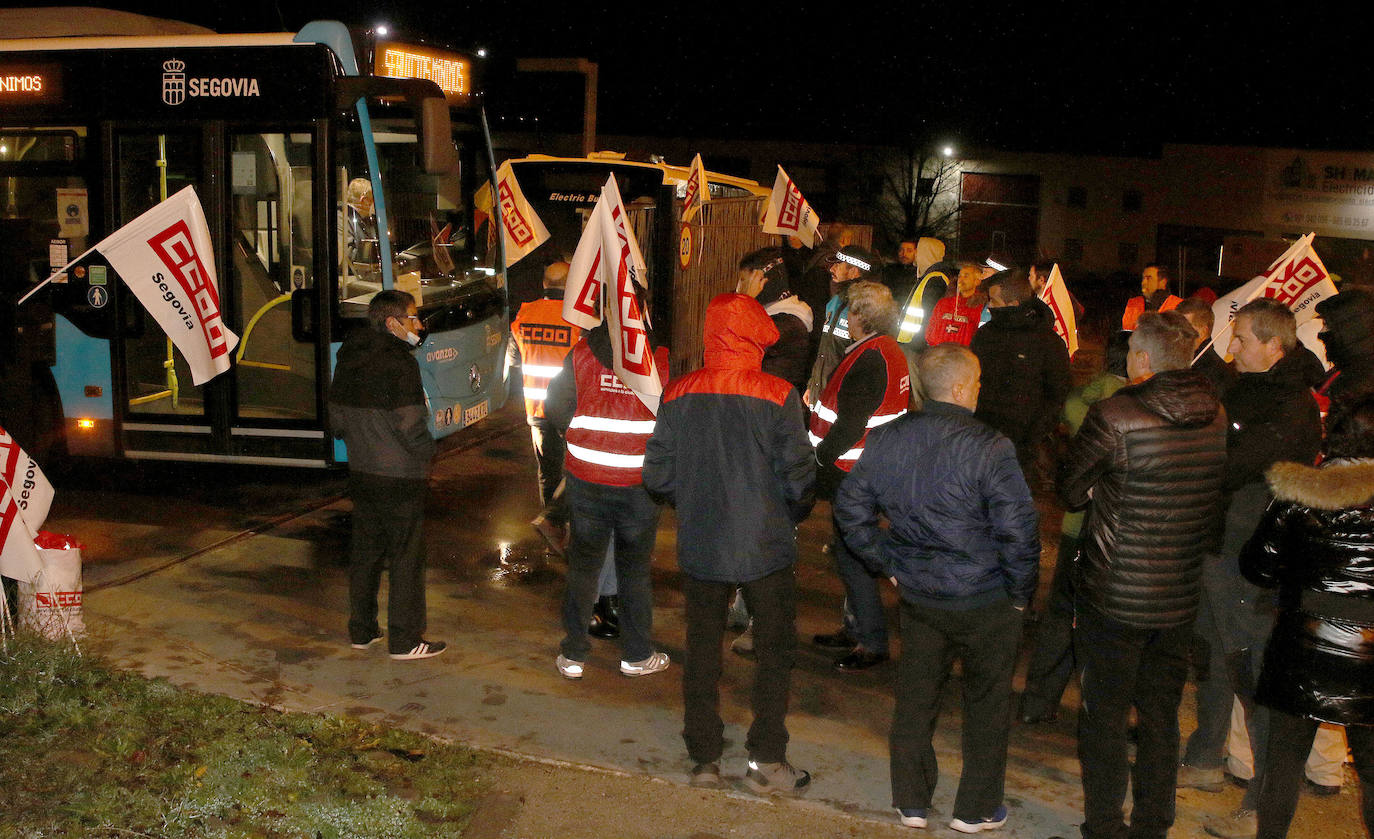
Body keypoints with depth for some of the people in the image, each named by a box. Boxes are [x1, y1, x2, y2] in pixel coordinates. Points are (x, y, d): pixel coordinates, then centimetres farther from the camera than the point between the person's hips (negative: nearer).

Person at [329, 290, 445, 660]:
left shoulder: (347, 359, 7)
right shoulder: (399, 363, -18)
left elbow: (337, 418, 13)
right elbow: (410, 424, -20)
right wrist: (427, 453, -3)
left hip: (361, 473, 8)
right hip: (400, 477, -8)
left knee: (365, 551, 17)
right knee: (406, 557, 2)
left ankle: (361, 630, 26)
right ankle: (404, 641, 8)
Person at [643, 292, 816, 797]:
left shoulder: (677, 396, -6)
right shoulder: (777, 397, -14)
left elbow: (656, 476, -2)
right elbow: (799, 478, -12)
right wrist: (792, 516, 8)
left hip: (699, 547, 3)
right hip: (765, 547, -3)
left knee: (702, 650, 15)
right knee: (775, 651, 13)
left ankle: (704, 758, 23)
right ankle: (767, 761, 15)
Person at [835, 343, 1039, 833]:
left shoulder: (884, 440, -3)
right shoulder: (989, 449, -20)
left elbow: (850, 510, 5)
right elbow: (1018, 531, -20)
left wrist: (887, 565, 12)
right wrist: (1021, 593, -5)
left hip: (916, 595, 5)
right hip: (984, 601, -4)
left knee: (915, 697, 18)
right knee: (987, 702, 15)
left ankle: (911, 802, 30)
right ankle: (976, 810, 28)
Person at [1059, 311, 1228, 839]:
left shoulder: (1114, 417, -20)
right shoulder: (1218, 417, -3)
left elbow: (1071, 491, -8)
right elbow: (1215, 498, 10)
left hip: (1115, 595, -5)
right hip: (1182, 596, 5)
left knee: (1105, 715, 10)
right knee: (1161, 715, 18)